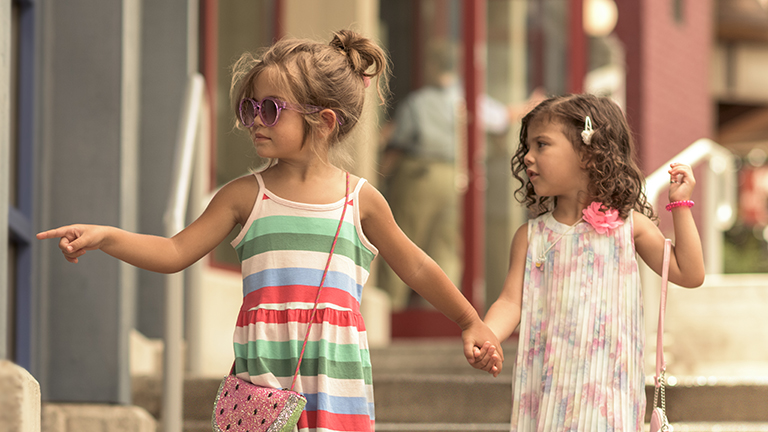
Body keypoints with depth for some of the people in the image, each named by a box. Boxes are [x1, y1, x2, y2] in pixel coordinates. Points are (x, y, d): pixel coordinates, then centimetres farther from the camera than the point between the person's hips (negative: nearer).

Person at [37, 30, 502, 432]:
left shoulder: (360, 199, 6)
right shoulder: (246, 195, 7)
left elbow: (416, 268, 17)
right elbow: (174, 253, 7)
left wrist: (471, 322, 24)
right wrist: (105, 236, -7)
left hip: (337, 385, 0)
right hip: (262, 385, 1)